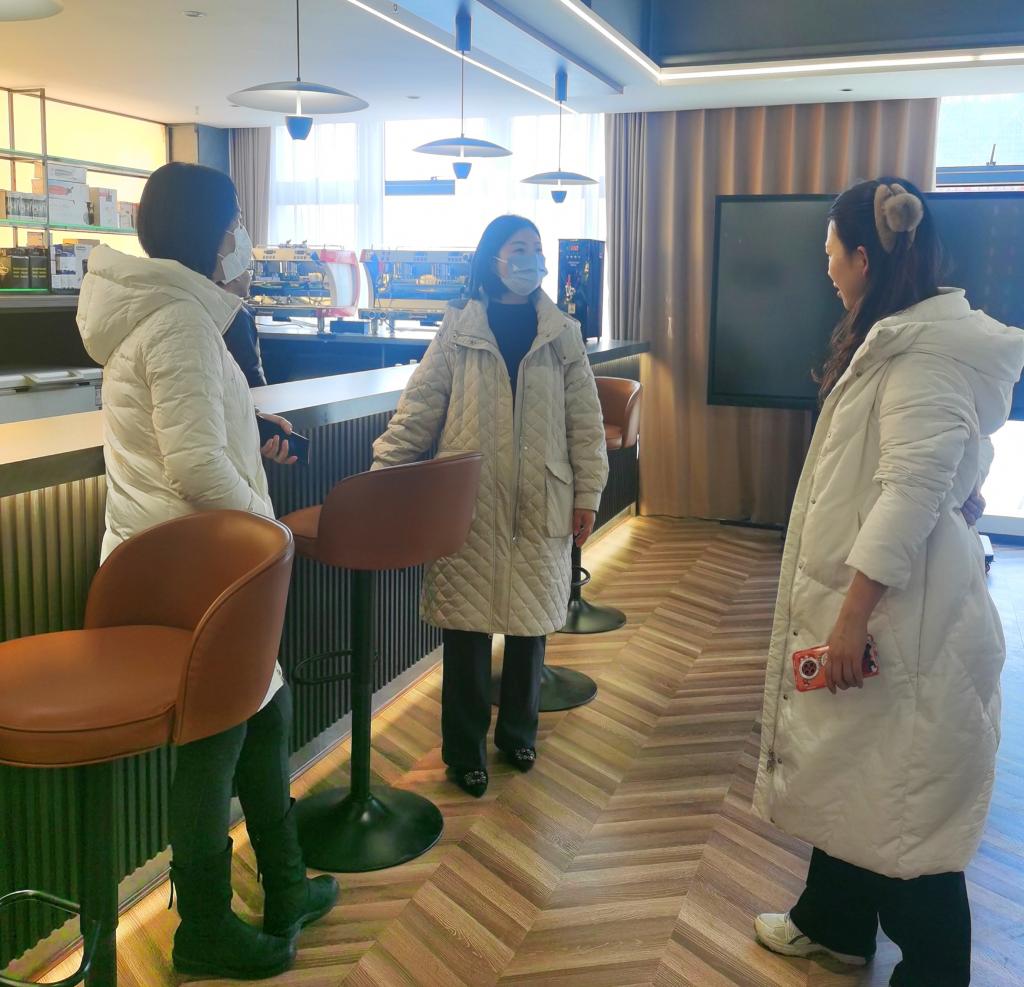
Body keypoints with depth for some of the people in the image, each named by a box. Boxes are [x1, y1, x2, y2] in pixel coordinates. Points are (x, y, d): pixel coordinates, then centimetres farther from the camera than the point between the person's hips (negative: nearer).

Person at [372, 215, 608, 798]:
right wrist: (380, 476, -10)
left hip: (539, 505, 2)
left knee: (532, 619, 11)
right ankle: (466, 750, 19)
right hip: (469, 503, -1)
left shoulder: (563, 334, 5)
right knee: (467, 623, 3)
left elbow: (585, 421, 5)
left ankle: (518, 732, 32)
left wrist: (588, 493, 1)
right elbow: (418, 410, -2)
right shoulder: (458, 329, 1)